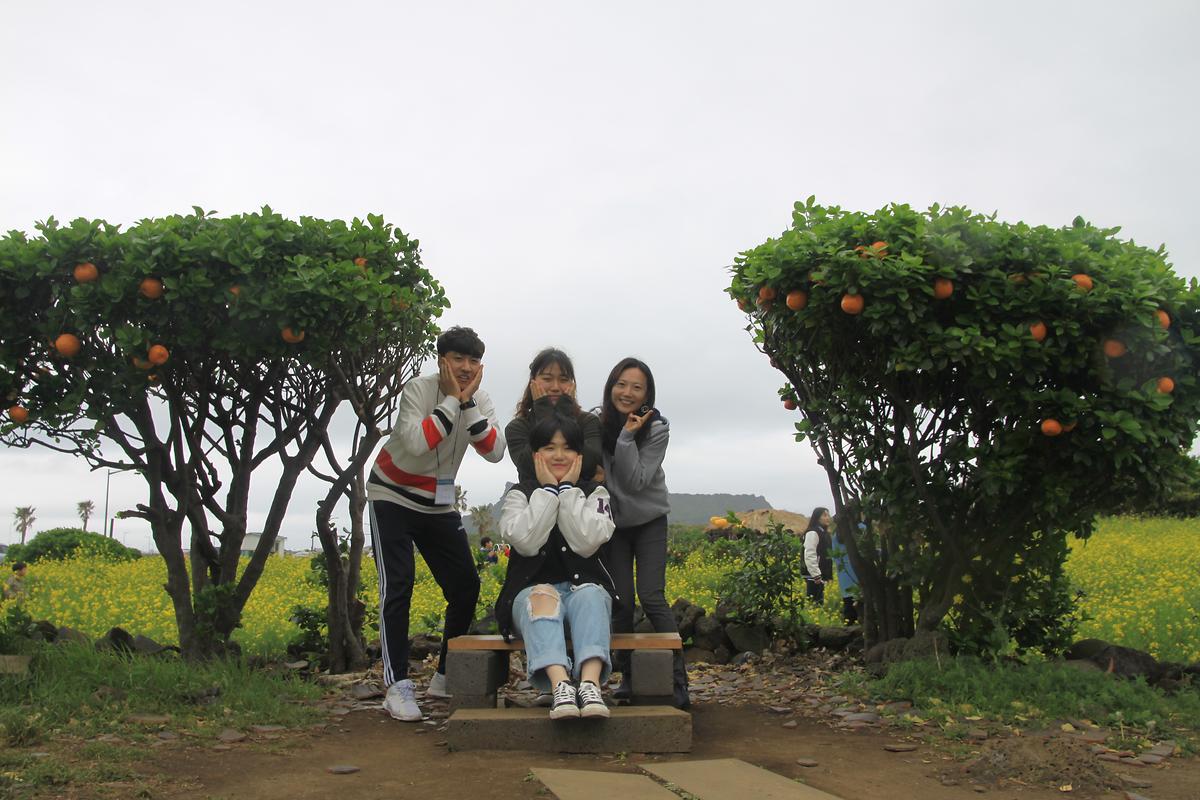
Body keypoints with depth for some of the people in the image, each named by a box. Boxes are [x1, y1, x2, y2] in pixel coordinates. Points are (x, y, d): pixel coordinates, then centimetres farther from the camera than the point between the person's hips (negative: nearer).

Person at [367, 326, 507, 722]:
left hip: (439, 505, 5)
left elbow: (495, 451, -21)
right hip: (393, 497, -5)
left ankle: (446, 676, 16)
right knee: (397, 587, -15)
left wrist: (469, 402, -26)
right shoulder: (419, 389, -20)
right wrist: (452, 400, -30)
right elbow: (417, 443, -36)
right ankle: (397, 686, -11)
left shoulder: (479, 401, -6)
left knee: (465, 586, 2)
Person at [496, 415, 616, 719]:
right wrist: (548, 489, -8)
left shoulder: (594, 494, 10)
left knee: (589, 596, -35)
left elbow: (586, 543, -10)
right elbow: (526, 542, -12)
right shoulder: (519, 495, 9)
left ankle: (591, 683, -59)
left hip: (585, 587, 1)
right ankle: (560, 685, -59)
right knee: (543, 595, -36)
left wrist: (569, 489, -7)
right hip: (532, 592, -1)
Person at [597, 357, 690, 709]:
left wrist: (627, 436, -30)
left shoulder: (657, 429, -15)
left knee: (652, 598, -12)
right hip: (612, 523, 2)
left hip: (649, 521, -2)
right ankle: (628, 678, 12)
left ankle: (678, 683, -8)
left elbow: (635, 481, -22)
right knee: (620, 602, -3)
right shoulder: (595, 424, -10)